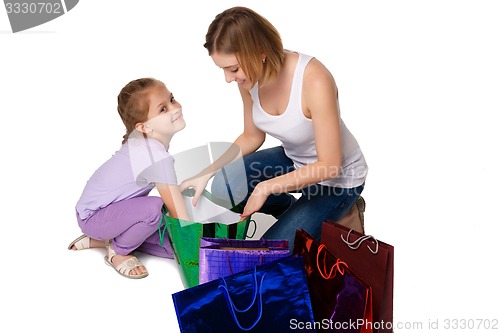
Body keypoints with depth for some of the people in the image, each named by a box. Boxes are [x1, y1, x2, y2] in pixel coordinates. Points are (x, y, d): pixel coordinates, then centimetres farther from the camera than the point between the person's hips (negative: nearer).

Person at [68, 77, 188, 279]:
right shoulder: (157, 158, -33)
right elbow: (181, 219, -30)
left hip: (116, 207, 8)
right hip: (93, 216, -8)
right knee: (152, 208, -36)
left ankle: (103, 239, 12)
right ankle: (118, 251, -5)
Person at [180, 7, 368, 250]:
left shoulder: (314, 80, -35)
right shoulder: (250, 77, -15)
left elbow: (329, 164, -27)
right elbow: (252, 137, 1)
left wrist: (267, 187, -28)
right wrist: (207, 173, -9)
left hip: (337, 176, -6)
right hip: (293, 158, 6)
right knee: (224, 187, -13)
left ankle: (337, 216, 13)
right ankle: (297, 211, 10)